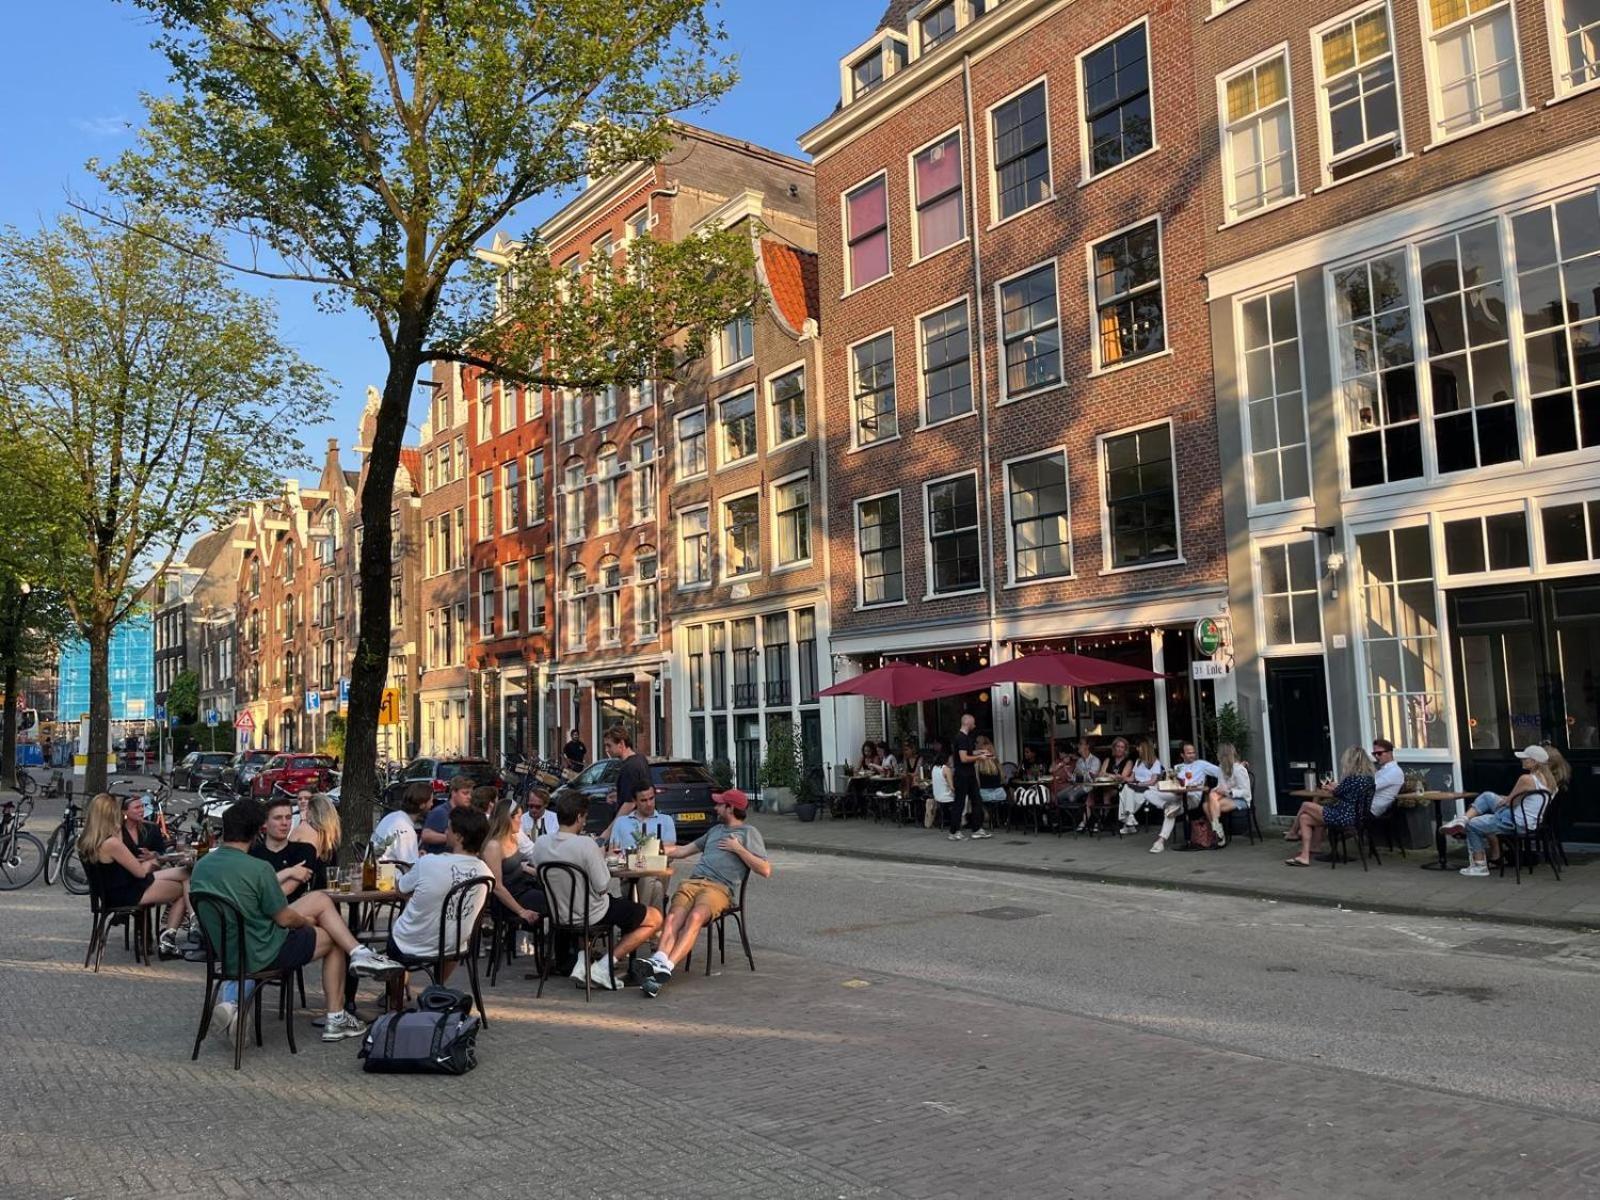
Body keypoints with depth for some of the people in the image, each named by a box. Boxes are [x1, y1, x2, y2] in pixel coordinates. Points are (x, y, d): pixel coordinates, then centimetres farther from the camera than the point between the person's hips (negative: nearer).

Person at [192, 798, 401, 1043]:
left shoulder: (201, 866, -2)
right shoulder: (258, 868, -25)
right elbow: (285, 919, -17)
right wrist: (306, 921, 7)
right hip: (259, 955, -8)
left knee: (322, 899, 16)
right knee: (334, 941, 17)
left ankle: (359, 953, 8)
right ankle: (335, 1020, 20)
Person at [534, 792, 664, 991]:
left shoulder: (540, 844, -8)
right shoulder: (585, 844, -26)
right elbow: (603, 887, -20)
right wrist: (601, 860, -2)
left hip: (560, 915, 7)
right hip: (591, 916, -7)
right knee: (655, 918, 8)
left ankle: (583, 961, 20)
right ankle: (604, 967, 2)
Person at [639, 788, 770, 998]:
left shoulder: (749, 832, 14)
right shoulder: (715, 830, 34)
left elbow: (766, 870, 3)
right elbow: (683, 851, 40)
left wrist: (738, 849, 0)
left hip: (719, 888, -5)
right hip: (692, 882, 5)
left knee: (695, 917, -35)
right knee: (673, 918, -27)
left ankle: (667, 967, -48)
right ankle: (658, 961, -46)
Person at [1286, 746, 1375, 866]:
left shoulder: (1352, 778, -21)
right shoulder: (1368, 777, 4)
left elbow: (1337, 793, -4)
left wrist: (1334, 787, 17)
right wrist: (1337, 787, 25)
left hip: (1345, 818, -9)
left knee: (1306, 806, 6)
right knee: (1305, 818, 13)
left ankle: (1292, 832, 30)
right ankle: (1304, 856, 14)